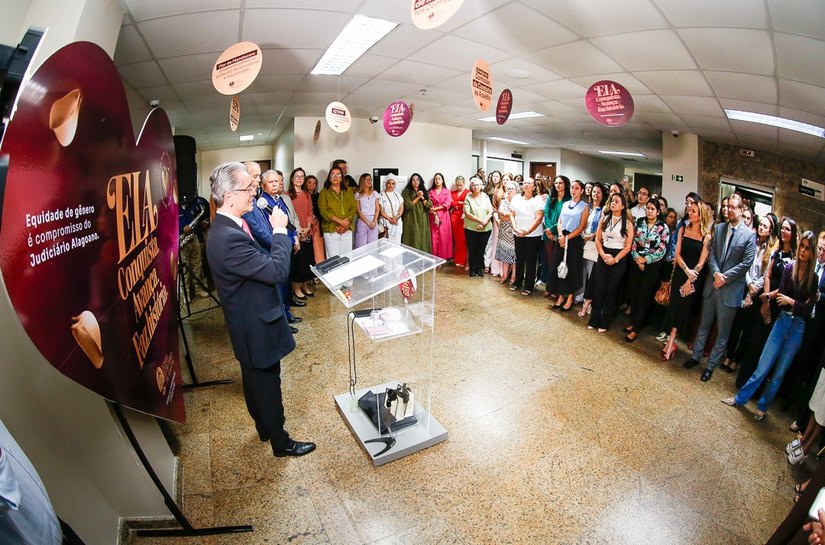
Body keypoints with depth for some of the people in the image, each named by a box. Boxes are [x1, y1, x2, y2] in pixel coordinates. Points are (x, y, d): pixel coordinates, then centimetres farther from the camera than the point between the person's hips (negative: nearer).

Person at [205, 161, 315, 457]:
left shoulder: (227, 227, 2)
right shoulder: (229, 238, -31)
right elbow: (278, 271, -31)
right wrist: (279, 230, -21)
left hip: (249, 323, 10)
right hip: (256, 327, -10)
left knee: (256, 380, 26)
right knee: (267, 384, 10)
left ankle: (264, 427, 49)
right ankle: (280, 442, 32)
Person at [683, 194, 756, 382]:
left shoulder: (749, 235, -6)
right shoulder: (718, 228, 5)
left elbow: (746, 263, -10)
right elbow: (711, 254, 3)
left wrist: (725, 277, -14)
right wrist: (716, 273, -12)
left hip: (731, 288, -4)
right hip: (712, 284, 4)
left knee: (722, 332, 7)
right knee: (704, 325, 16)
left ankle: (711, 365, 19)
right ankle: (696, 356, 29)